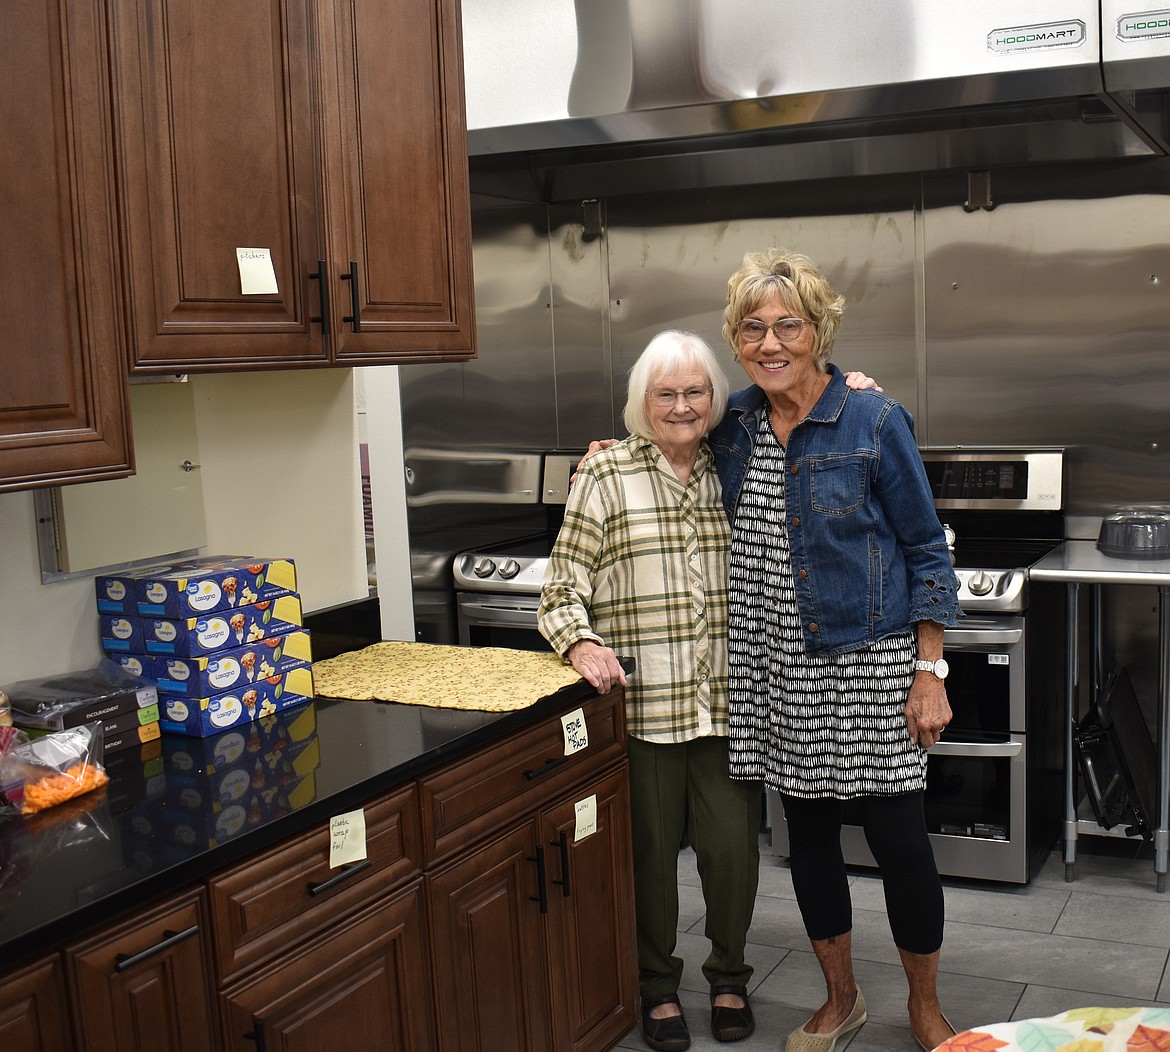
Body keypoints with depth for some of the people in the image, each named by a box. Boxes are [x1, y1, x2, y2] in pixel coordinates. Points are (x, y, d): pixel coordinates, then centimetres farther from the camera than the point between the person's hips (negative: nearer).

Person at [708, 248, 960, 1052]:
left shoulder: (875, 422, -9)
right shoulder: (734, 425, 4)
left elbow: (926, 552, -6)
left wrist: (930, 673, -10)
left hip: (868, 664, -4)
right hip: (776, 670, 4)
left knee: (899, 839, 2)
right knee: (808, 831, 14)